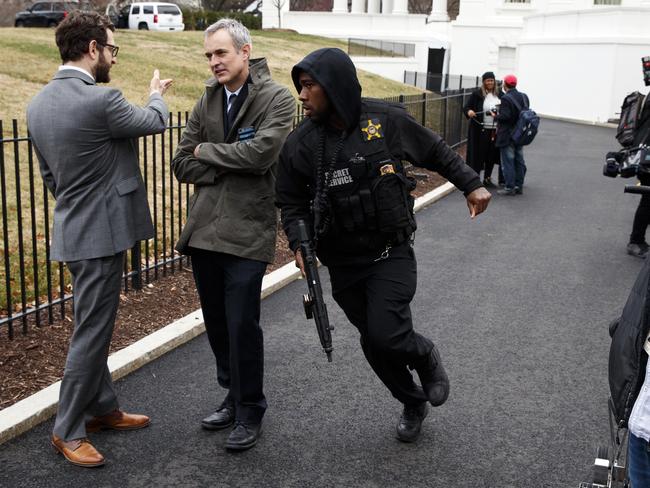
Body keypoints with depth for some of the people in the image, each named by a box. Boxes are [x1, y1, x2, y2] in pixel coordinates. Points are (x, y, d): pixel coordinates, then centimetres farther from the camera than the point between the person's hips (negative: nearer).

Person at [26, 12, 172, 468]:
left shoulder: (38, 104, 5)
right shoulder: (101, 100, -21)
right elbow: (155, 121, -2)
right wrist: (157, 94, 19)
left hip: (75, 229, 9)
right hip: (100, 232, -9)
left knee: (95, 328, 19)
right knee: (90, 334, 1)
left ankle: (103, 407, 33)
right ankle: (68, 431, 13)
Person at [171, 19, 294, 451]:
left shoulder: (277, 99, -5)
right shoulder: (207, 100, 11)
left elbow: (261, 152, -21)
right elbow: (183, 164, 6)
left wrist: (207, 151, -6)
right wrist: (230, 167, -9)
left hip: (248, 231, -5)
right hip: (204, 228, 6)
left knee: (242, 325, -4)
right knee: (217, 324, 13)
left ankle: (250, 413, 15)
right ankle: (234, 396, 33)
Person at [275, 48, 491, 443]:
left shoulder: (387, 120, -11)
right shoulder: (301, 143, -7)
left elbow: (436, 152, 6)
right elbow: (292, 202, 3)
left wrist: (471, 184, 5)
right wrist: (300, 243, -13)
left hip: (392, 254, -3)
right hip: (344, 264, 3)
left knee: (386, 336, -17)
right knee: (374, 344, 10)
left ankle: (427, 357, 19)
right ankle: (413, 404, 37)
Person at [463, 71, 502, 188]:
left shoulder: (499, 94, 8)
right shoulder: (477, 93, -3)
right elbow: (466, 107, -4)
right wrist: (469, 112, -25)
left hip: (495, 130, 4)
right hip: (480, 130, -4)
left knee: (492, 154, 10)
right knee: (479, 153, -1)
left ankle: (487, 178, 22)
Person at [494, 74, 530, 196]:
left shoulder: (506, 98, -17)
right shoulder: (524, 97, 6)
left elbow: (505, 116, -23)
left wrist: (496, 116, -6)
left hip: (507, 136, -8)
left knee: (508, 162, -1)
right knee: (519, 161, 13)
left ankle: (509, 188, 1)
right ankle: (519, 186, 19)